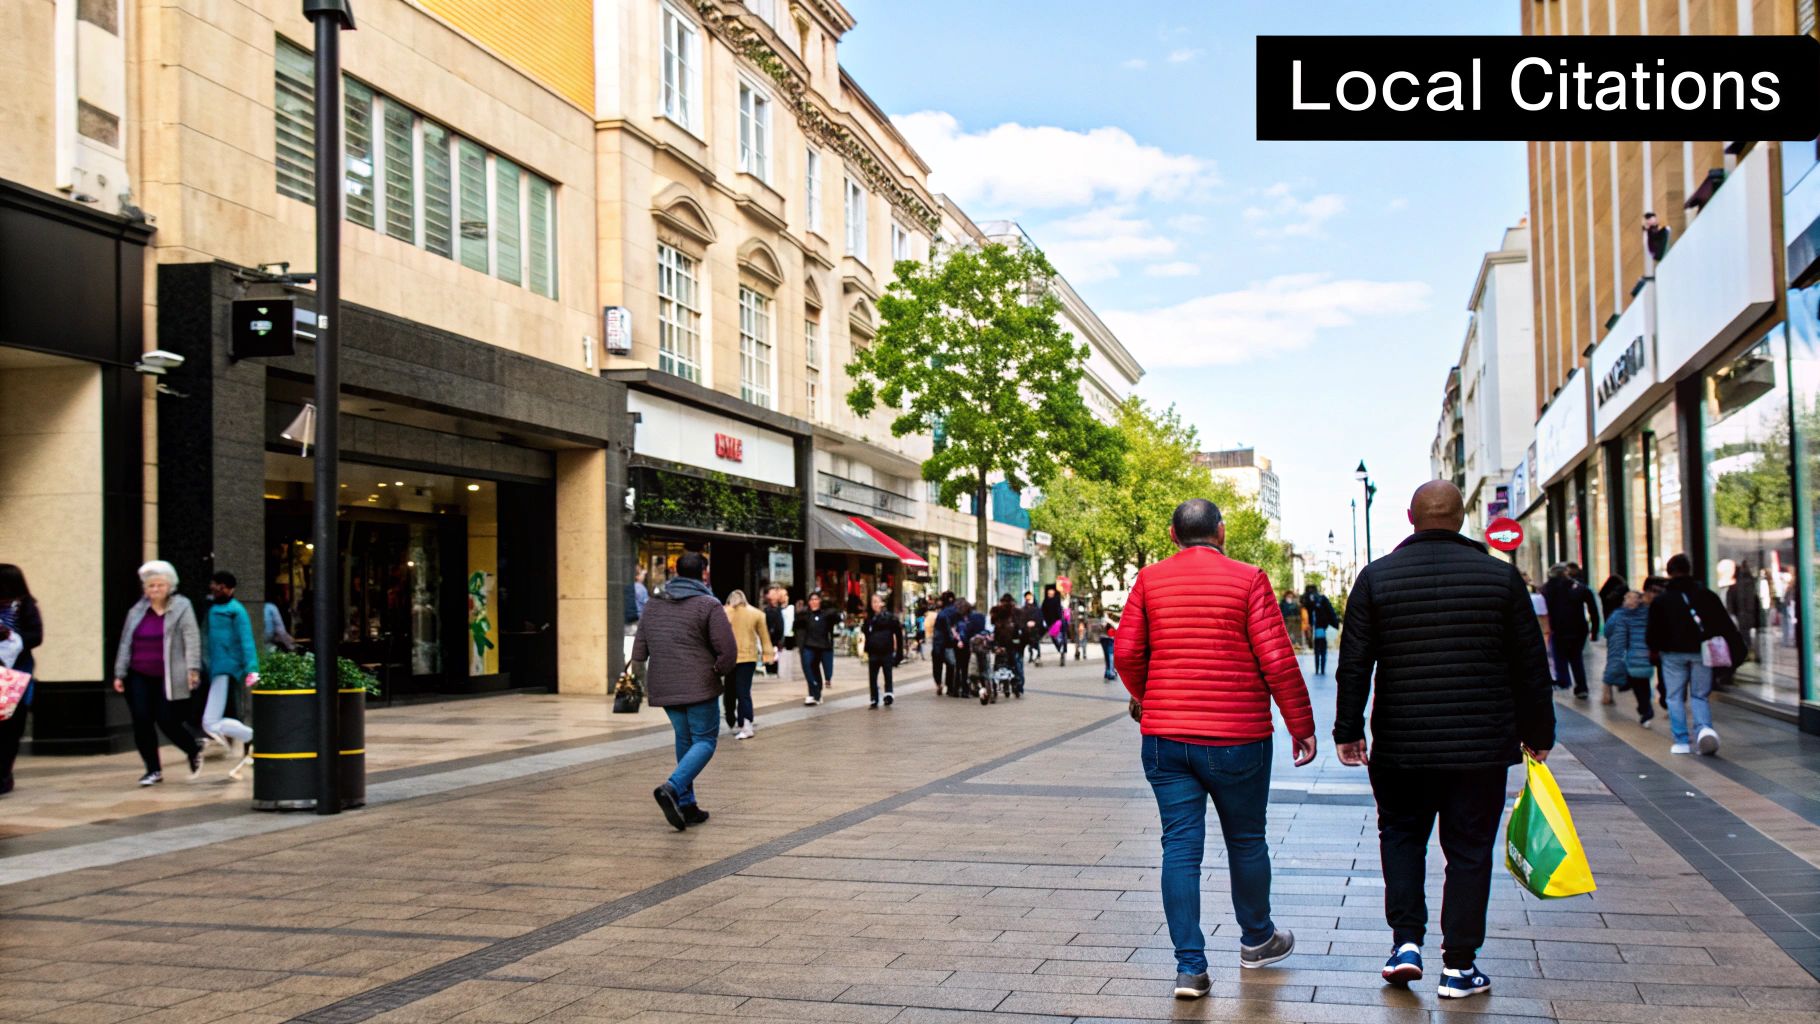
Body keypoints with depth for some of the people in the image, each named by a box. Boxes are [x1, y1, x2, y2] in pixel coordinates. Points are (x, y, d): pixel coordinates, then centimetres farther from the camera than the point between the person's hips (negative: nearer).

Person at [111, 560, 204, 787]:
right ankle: (153, 770, 9)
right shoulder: (137, 611, 12)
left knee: (167, 721, -7)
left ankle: (194, 751, 21)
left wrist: (193, 668, -16)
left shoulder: (182, 607, 1)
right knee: (141, 721, -3)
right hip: (139, 677, 4)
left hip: (168, 678, -4)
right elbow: (125, 643, 14)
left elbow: (191, 639, -6)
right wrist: (119, 674, 11)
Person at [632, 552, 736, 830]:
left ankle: (687, 805, 16)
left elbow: (639, 651, 12)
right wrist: (718, 671, 5)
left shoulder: (653, 605, 11)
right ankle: (672, 787, -20)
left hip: (664, 687, 6)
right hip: (699, 687, -6)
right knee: (705, 741, 2)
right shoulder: (708, 606, -8)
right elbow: (728, 651, -12)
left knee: (685, 741, 18)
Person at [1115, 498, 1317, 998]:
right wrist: (1301, 724, 1)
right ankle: (1256, 940, 35)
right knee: (1246, 840, 16)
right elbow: (1277, 660, -8)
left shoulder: (1151, 579, 2)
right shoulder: (1247, 580, -5)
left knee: (1180, 847, 4)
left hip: (1164, 737, 2)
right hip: (1237, 738, -2)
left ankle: (1190, 967, 3)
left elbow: (1127, 652, 0)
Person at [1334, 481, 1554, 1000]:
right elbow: (1530, 665, 3)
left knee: (1401, 833, 18)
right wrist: (1538, 733, 13)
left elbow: (1354, 663, -2)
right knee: (1469, 849, 8)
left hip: (1400, 744, 0)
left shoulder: (1376, 577, -2)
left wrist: (1348, 730, 7)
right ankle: (1459, 966, 11)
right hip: (1482, 744, 0)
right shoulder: (1501, 576, -1)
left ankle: (1407, 941, 7)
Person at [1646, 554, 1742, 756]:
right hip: (1701, 653, 2)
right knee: (1699, 696, 10)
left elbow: (1653, 633, 0)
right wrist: (1737, 649, 3)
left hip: (1673, 654, -1)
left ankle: (1682, 741, 5)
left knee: (1676, 698, 8)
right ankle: (1704, 729, -15)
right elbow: (1726, 625, 1)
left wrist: (1656, 650, 15)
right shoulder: (1707, 595, 3)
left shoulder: (1661, 601, -1)